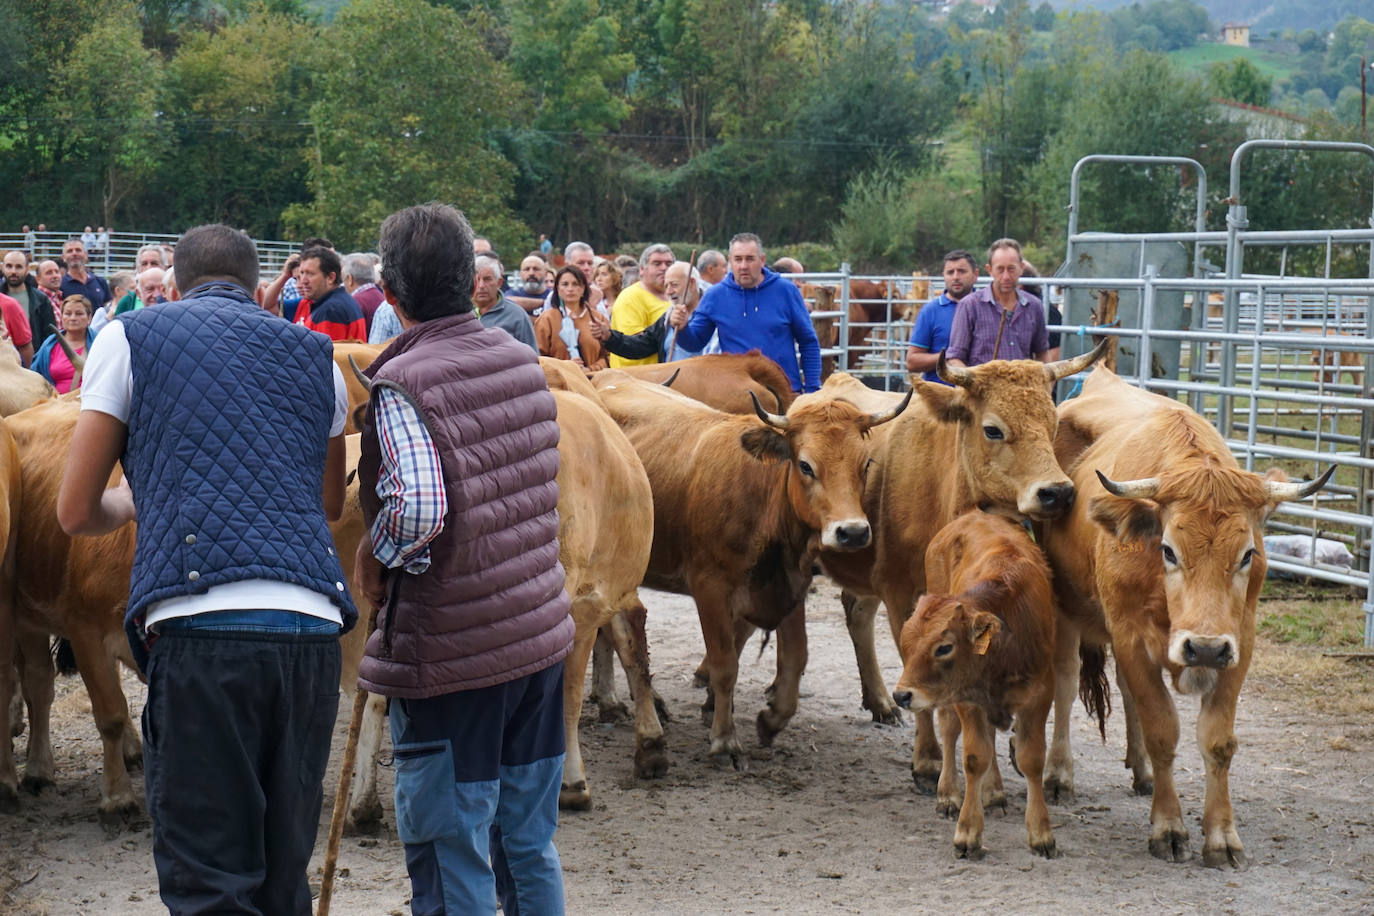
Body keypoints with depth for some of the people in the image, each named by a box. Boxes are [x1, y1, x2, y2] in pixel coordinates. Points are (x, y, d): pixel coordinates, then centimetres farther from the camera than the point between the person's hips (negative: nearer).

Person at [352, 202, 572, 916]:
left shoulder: (402, 383, -15)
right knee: (530, 848, 17)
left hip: (451, 654, -7)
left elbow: (417, 508, -29)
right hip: (541, 634, 7)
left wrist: (373, 560, -11)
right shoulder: (522, 361, 7)